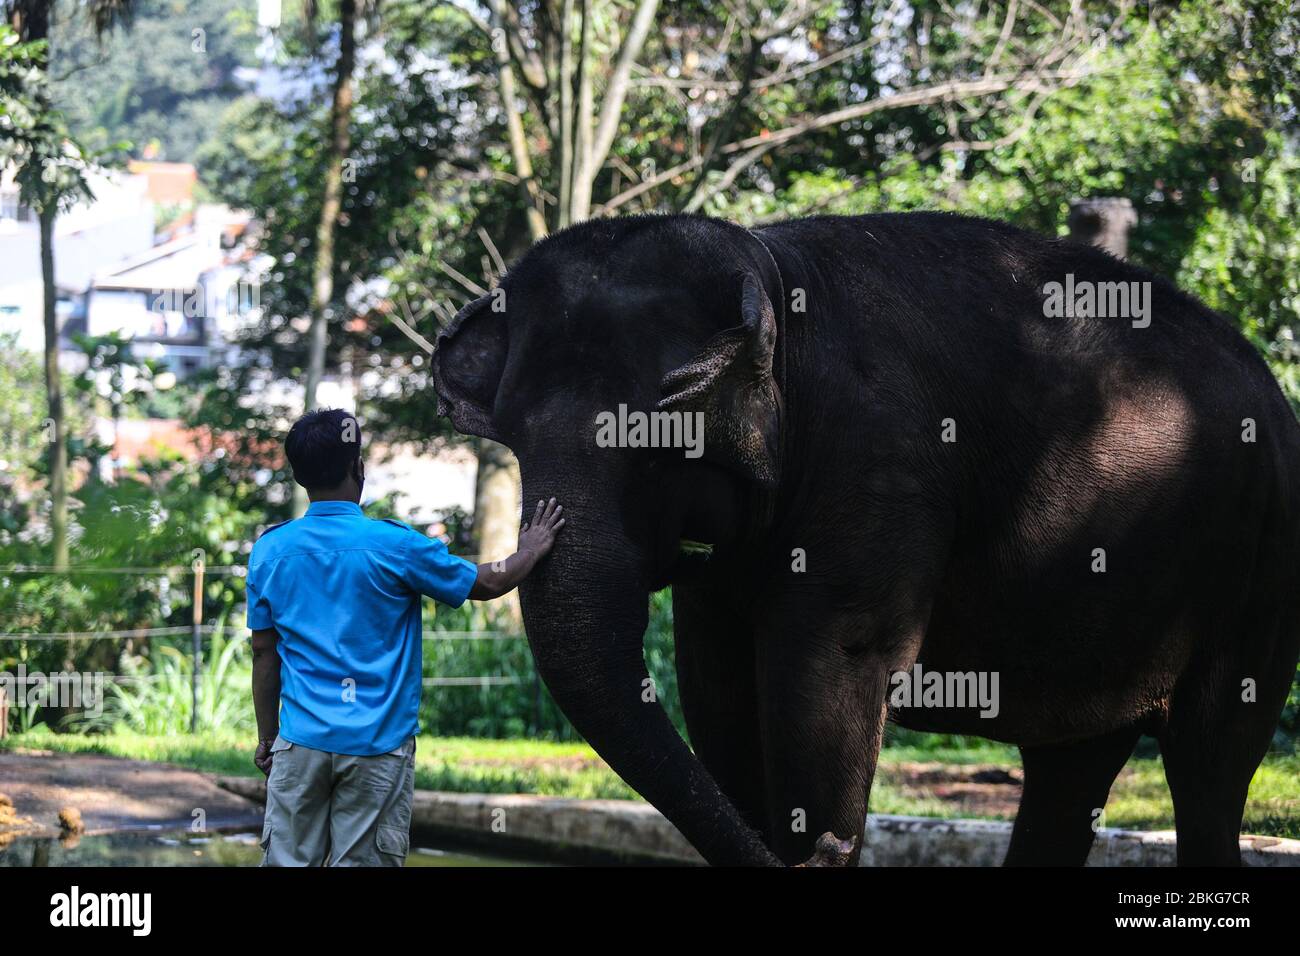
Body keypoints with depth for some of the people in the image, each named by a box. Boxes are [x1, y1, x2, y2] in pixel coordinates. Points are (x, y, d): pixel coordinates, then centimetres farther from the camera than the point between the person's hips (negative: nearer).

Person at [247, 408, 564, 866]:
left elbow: (264, 652, 8)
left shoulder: (270, 550, 2)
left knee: (288, 861, 5)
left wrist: (267, 737, 17)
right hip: (377, 744, -3)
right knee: (361, 861, 0)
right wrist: (531, 551, 25)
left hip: (300, 742, 3)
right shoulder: (393, 545, -7)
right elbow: (486, 584, 5)